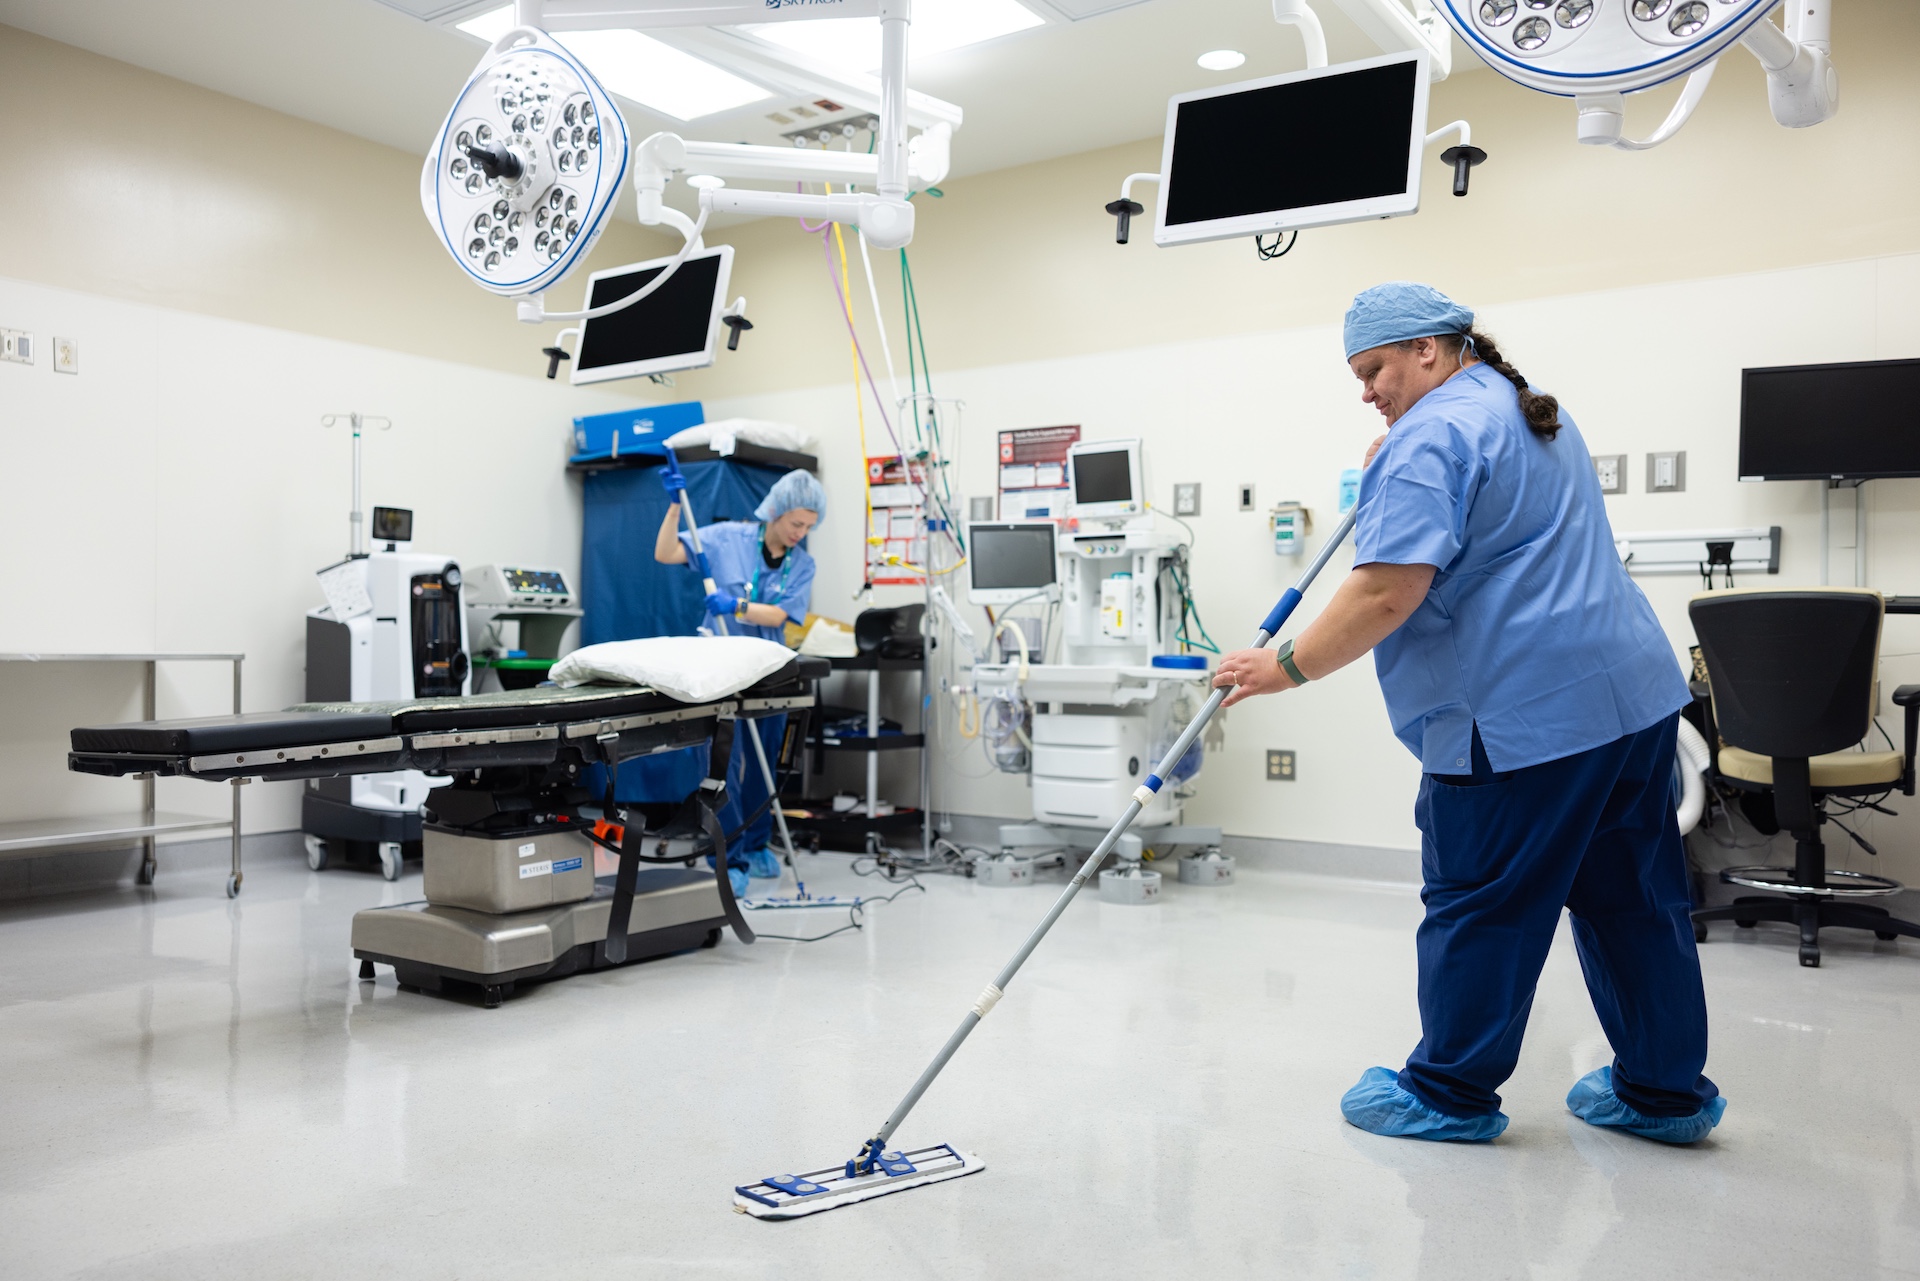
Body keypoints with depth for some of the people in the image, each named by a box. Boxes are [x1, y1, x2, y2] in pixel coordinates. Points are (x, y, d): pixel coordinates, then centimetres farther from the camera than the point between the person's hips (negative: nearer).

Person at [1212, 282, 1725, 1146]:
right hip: (1631, 691, 10)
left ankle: (1450, 1095, 17)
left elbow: (1390, 592, -23)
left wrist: (1288, 668, -15)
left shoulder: (1432, 437, -13)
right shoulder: (1531, 409, 19)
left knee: (1479, 906, 3)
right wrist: (1385, 466, 30)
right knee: (1633, 897, 15)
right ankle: (1665, 1091, 26)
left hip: (1521, 716, -10)